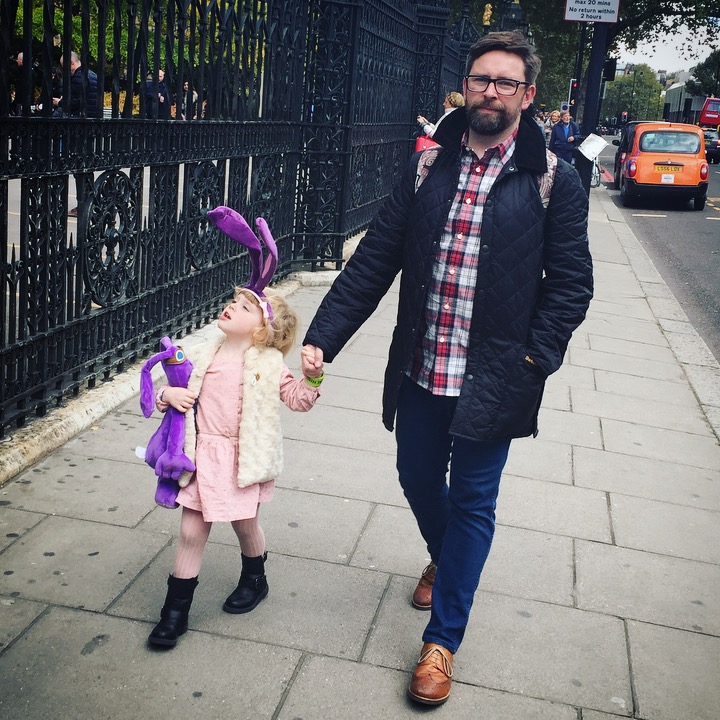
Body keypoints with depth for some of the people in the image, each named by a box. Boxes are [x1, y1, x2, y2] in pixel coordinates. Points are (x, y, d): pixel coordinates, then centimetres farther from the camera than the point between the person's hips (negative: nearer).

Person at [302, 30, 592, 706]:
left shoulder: (552, 181, -5)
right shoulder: (427, 167, 4)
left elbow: (570, 283, -5)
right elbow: (374, 259, 1)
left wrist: (533, 359, -15)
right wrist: (322, 336, -5)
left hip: (491, 378, -3)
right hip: (420, 368, 4)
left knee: (472, 502, 7)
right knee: (418, 479, 19)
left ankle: (441, 641, 22)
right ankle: (443, 558, 52)